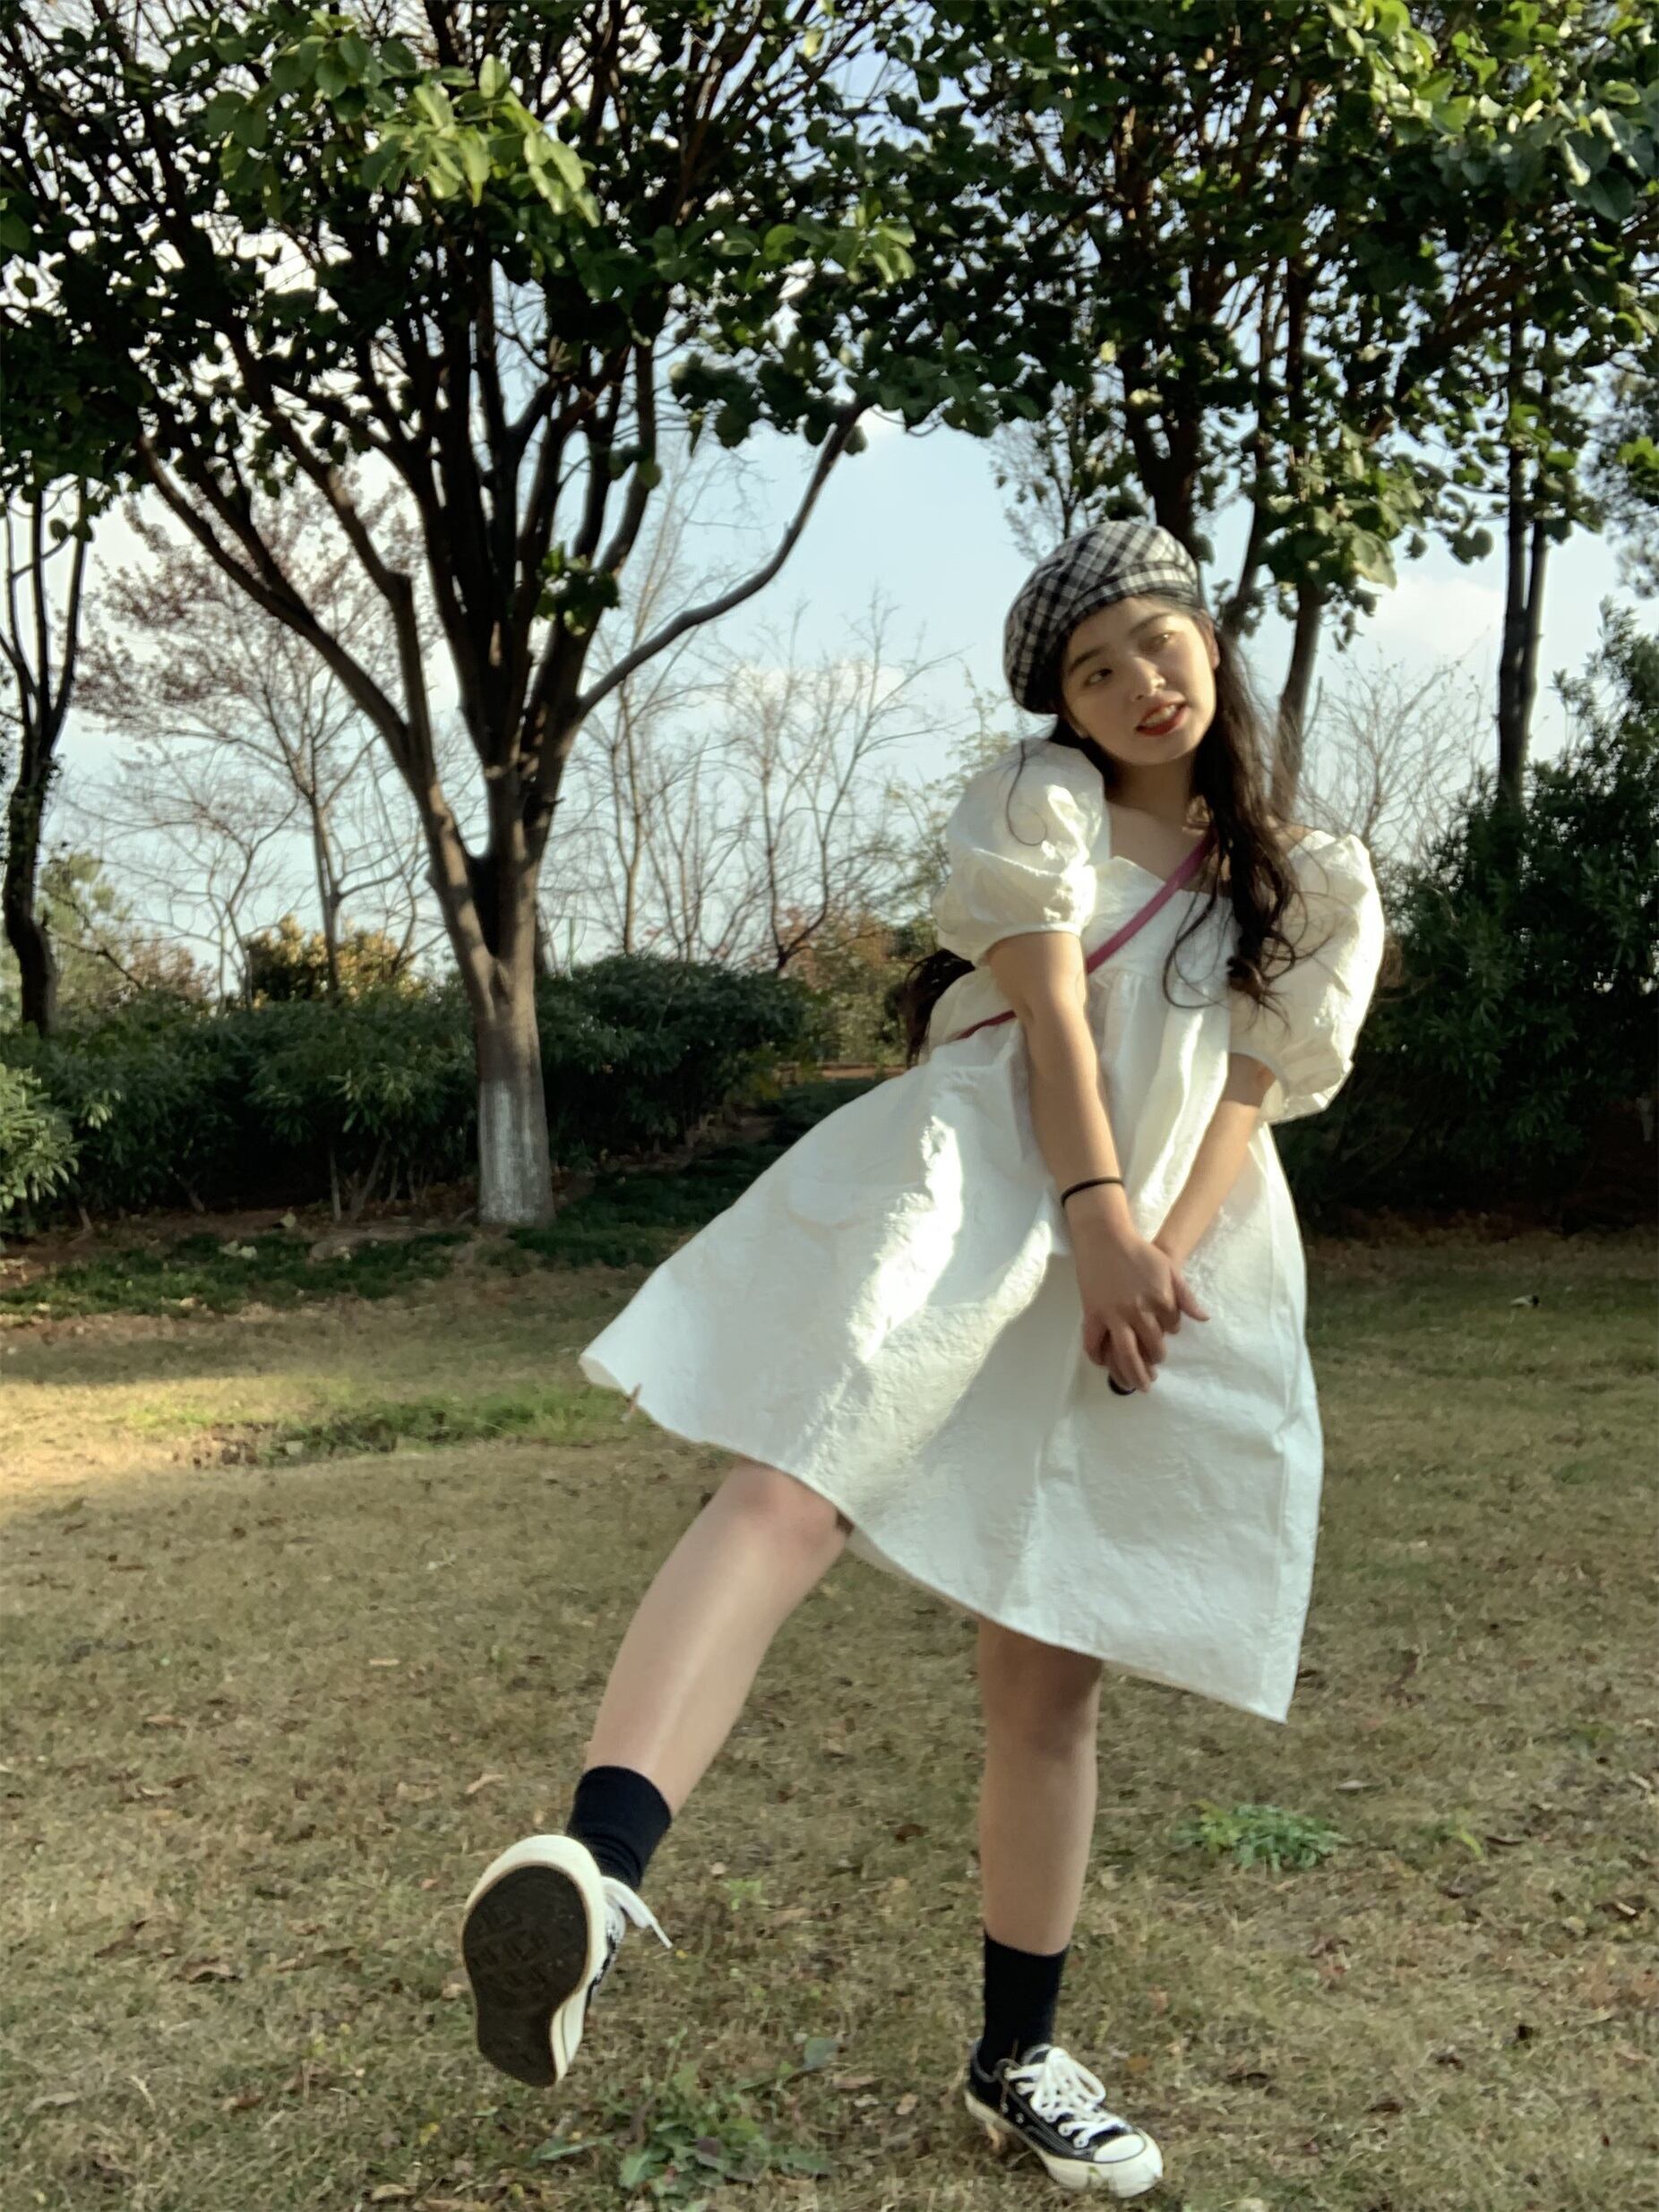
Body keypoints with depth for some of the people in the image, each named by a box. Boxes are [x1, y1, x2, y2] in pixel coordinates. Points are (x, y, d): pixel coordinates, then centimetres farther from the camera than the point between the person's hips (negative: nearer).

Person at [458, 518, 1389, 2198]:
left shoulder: (1306, 893, 18)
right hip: (975, 1189, -3)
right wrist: (1097, 1216, -19)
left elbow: (1250, 1094, 6)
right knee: (788, 1489, -31)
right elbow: (1051, 1005, -5)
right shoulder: (1040, 802, 11)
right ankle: (597, 1870, -49)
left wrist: (1164, 1257, -11)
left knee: (1049, 1672, 6)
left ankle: (1017, 2060, 19)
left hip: (1157, 1272, 3)